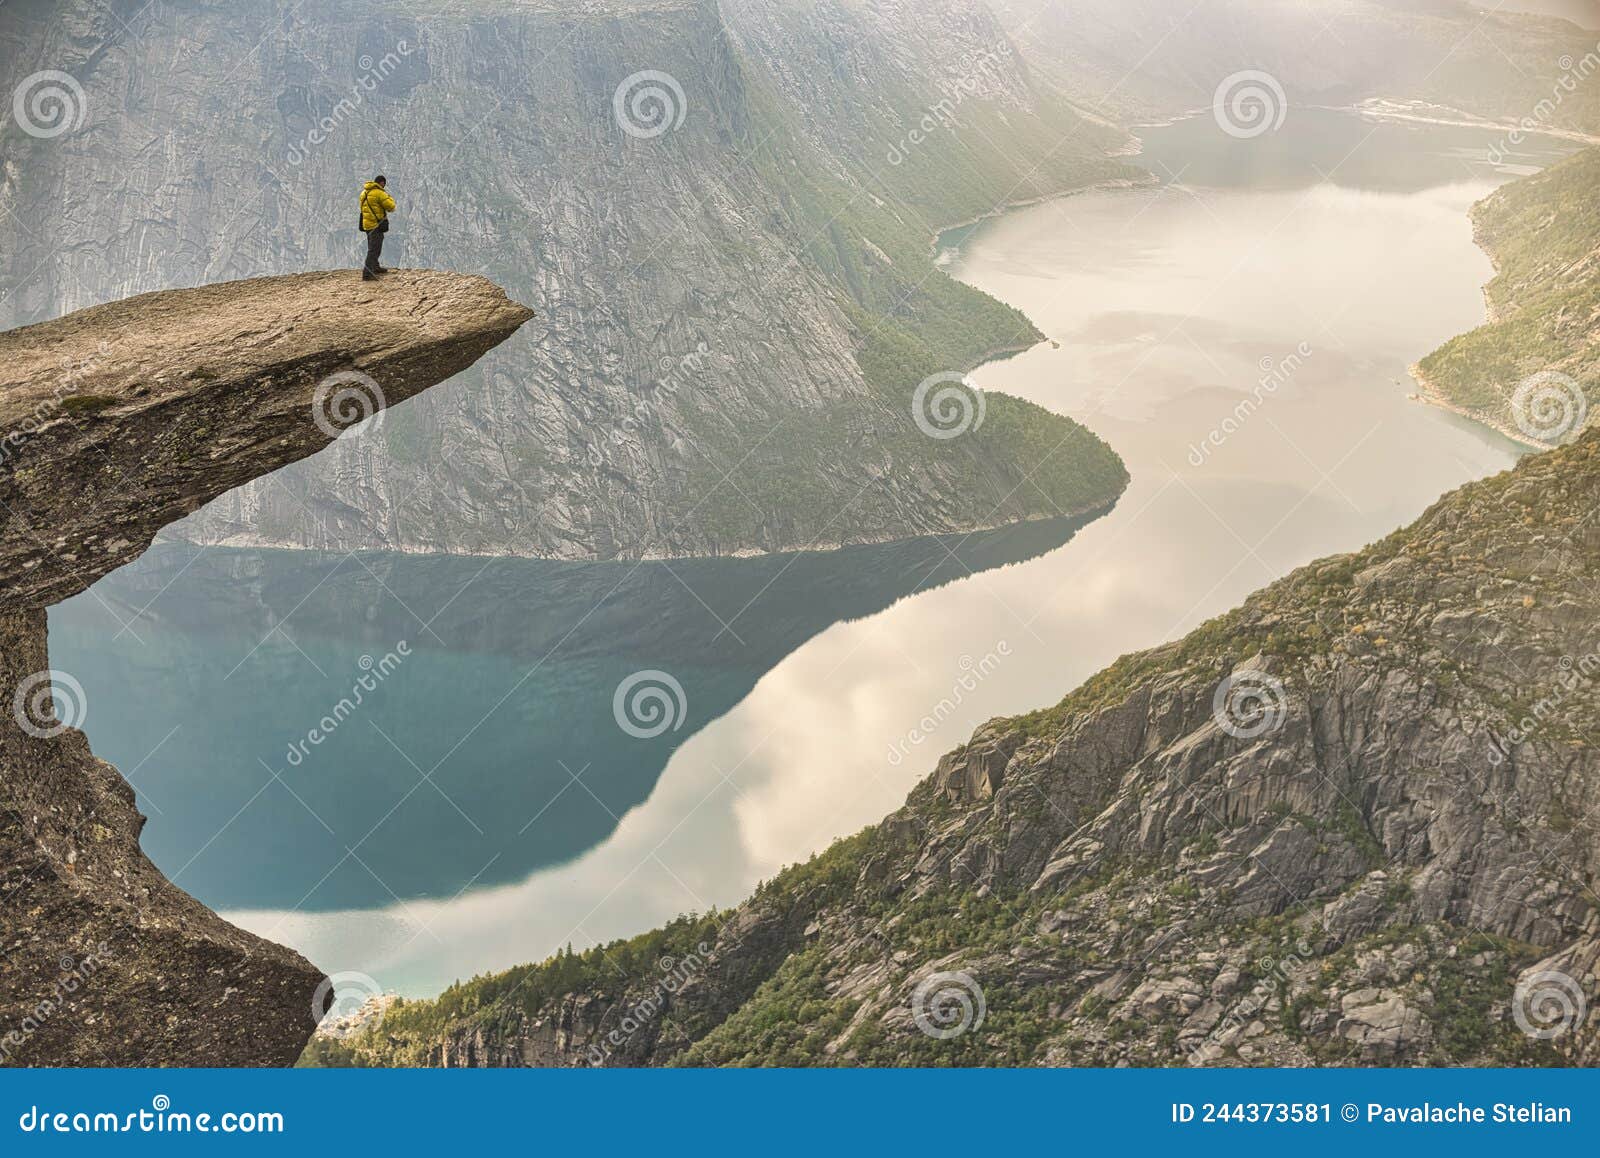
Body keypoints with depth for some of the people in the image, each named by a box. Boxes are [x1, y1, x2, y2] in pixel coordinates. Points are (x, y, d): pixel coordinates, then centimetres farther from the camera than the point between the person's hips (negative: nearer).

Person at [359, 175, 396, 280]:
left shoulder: (364, 192, 11)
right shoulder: (379, 193, -15)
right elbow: (390, 206, -14)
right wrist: (389, 198, 5)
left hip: (367, 224, 9)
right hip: (376, 224, -9)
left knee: (373, 247, 23)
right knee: (374, 249, -8)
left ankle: (375, 267, 38)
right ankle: (367, 273, -13)